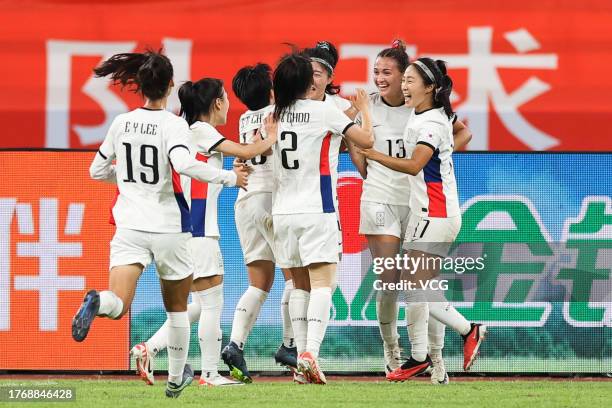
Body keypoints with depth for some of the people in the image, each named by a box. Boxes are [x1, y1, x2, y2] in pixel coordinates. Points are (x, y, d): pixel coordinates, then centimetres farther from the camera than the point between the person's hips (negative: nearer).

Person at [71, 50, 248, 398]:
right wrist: (229, 177, -16)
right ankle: (176, 378, 31)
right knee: (177, 307, 20)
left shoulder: (122, 123, 5)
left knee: (118, 304, -11)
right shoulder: (173, 124, -9)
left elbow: (98, 171, 14)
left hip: (129, 226, 2)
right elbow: (184, 164, -27)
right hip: (168, 226, -2)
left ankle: (97, 302, -47)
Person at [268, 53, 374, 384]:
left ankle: (301, 356, 7)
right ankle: (310, 352, -25)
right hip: (316, 210, -5)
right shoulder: (325, 112, -7)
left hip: (283, 211, 5)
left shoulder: (274, 114, 7)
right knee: (322, 283, -9)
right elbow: (366, 140, -2)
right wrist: (364, 109, 14)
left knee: (299, 285, 12)